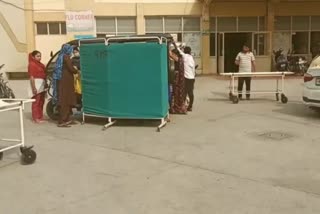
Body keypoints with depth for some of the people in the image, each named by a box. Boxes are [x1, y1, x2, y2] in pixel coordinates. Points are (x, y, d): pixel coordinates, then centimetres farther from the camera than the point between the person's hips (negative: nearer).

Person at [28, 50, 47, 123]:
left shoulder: (40, 64, 17)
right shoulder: (32, 64, -11)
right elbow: (32, 77, -17)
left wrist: (45, 84, 18)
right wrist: (34, 87, -22)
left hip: (42, 84, 9)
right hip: (36, 84, -9)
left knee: (41, 102, 13)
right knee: (36, 102, -5)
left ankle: (40, 117, 21)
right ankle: (36, 118, -1)